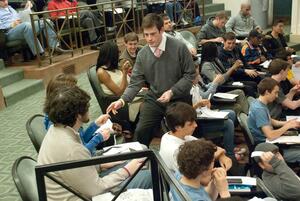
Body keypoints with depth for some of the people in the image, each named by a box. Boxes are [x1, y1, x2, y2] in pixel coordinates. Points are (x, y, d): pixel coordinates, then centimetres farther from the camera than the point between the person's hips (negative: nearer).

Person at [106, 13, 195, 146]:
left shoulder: (179, 47, -13)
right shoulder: (142, 54, -3)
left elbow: (190, 74, -9)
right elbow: (136, 82, -3)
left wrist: (171, 92, -20)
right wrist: (122, 100, -18)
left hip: (178, 99, -2)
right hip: (154, 99, 3)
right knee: (141, 132, -6)